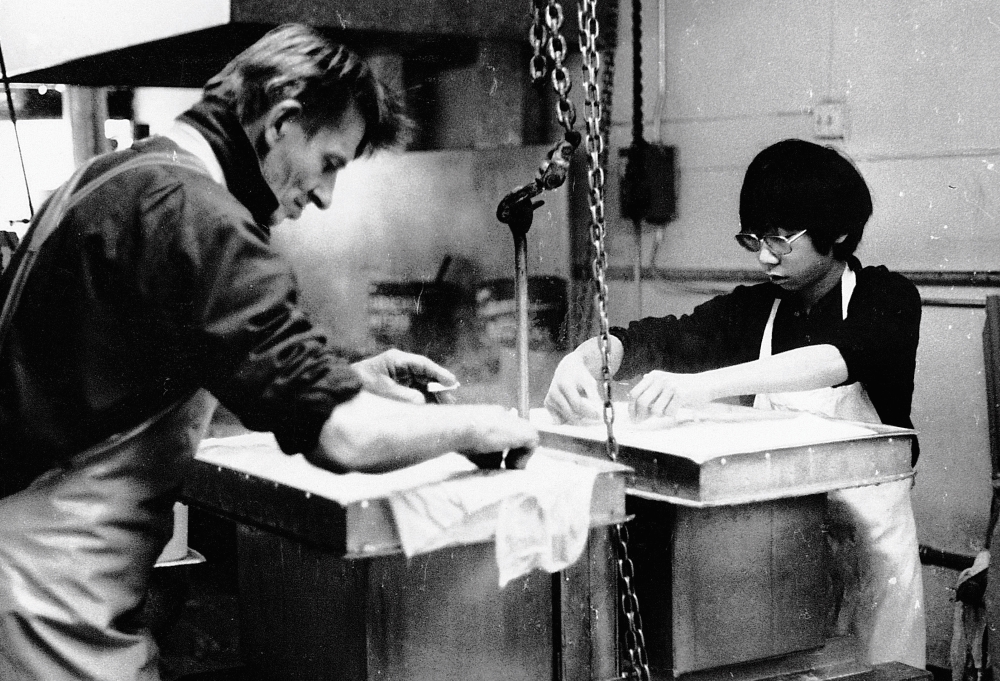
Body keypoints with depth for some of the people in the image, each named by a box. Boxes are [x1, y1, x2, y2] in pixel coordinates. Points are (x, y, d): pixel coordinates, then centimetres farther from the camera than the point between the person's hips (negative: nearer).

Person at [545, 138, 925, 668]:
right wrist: (584, 358, -31)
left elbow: (840, 358, -30)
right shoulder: (754, 310, 5)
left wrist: (707, 384, -43)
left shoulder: (887, 300, -8)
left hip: (868, 530, -3)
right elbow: (657, 339, -8)